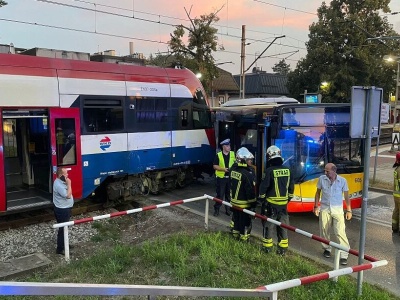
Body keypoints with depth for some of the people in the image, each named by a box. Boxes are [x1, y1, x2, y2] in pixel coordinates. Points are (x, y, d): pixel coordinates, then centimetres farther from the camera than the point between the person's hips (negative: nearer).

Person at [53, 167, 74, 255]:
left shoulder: (61, 182, 7)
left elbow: (68, 193, 13)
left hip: (65, 208, 10)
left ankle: (63, 244, 36)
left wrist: (67, 184, 4)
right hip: (62, 210, -10)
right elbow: (68, 195, -27)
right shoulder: (58, 184, -25)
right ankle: (60, 249, 5)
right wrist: (69, 184, -23)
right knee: (63, 229, -3)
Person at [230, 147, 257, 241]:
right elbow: (250, 190, -22)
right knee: (245, 221, 7)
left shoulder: (233, 169, 0)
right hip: (244, 203, -8)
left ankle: (236, 233, 36)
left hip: (234, 200, 8)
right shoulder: (247, 173, -27)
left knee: (236, 218, 22)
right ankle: (244, 237, 18)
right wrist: (253, 202, -11)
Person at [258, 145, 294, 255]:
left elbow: (264, 186, -14)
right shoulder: (287, 170, 1)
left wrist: (261, 198, 1)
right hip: (283, 203, 5)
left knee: (268, 225, 9)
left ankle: (267, 246, 17)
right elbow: (291, 187, 9)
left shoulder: (270, 171, -16)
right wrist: (288, 199, 20)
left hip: (271, 203, -5)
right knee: (282, 226, 13)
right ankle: (283, 248, 19)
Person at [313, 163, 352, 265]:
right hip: (325, 208, 2)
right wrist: (316, 206, 5)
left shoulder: (342, 181, -6)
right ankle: (327, 249, 31)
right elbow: (318, 193, 8)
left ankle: (344, 255, -1)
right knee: (324, 231, 10)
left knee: (340, 232, -8)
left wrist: (349, 210, 0)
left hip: (337, 209, -2)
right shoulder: (321, 179, -3)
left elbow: (346, 196, 1)